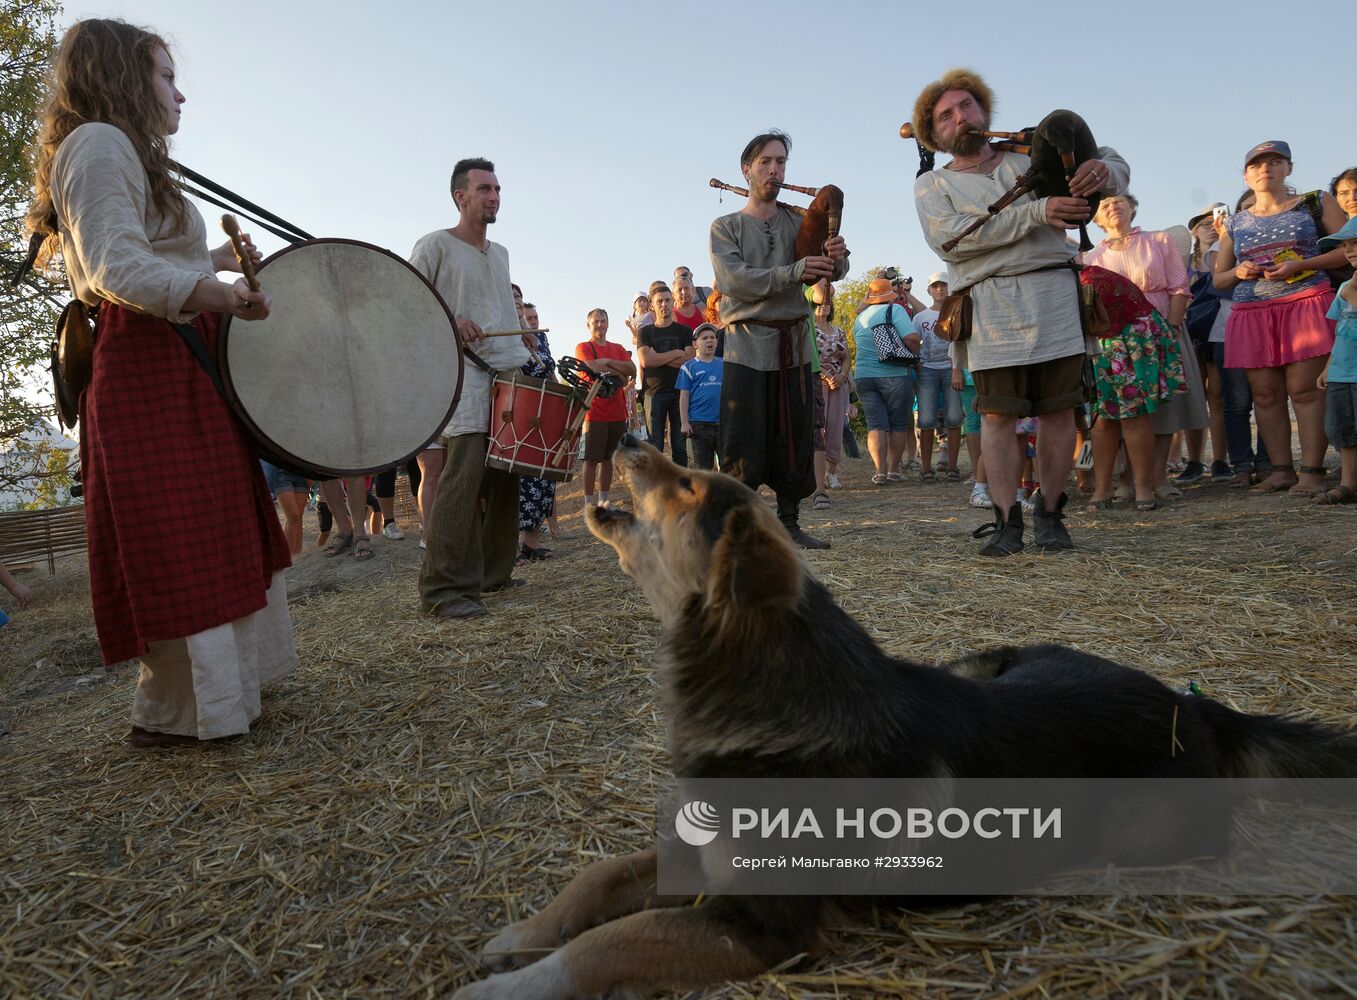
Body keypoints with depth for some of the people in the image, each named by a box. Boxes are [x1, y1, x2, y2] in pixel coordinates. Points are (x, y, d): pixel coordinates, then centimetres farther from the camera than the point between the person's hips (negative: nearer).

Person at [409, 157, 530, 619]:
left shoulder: (500, 253, 23)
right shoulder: (435, 245, 3)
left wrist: (528, 356, 19)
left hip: (510, 374, 7)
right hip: (463, 372, -7)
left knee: (504, 475, 6)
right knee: (463, 474, -18)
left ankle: (494, 572, 18)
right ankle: (445, 587, -14)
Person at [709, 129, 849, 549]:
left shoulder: (799, 223, 14)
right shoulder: (725, 228, 5)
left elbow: (833, 270, 1)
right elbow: (733, 280, -12)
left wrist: (837, 257, -24)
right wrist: (794, 272, -24)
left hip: (795, 344, 4)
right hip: (749, 345, -4)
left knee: (796, 440, 5)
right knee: (745, 443, -8)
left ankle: (789, 523, 13)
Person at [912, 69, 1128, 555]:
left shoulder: (1031, 159, 21)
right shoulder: (932, 185, 14)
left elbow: (1113, 163, 21)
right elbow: (949, 236, -6)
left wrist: (1103, 171, -6)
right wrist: (1036, 213, -13)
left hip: (1053, 293, 2)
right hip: (990, 303, -2)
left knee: (1059, 408, -1)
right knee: (999, 412, -8)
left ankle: (1051, 515, 7)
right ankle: (1006, 520, -2)